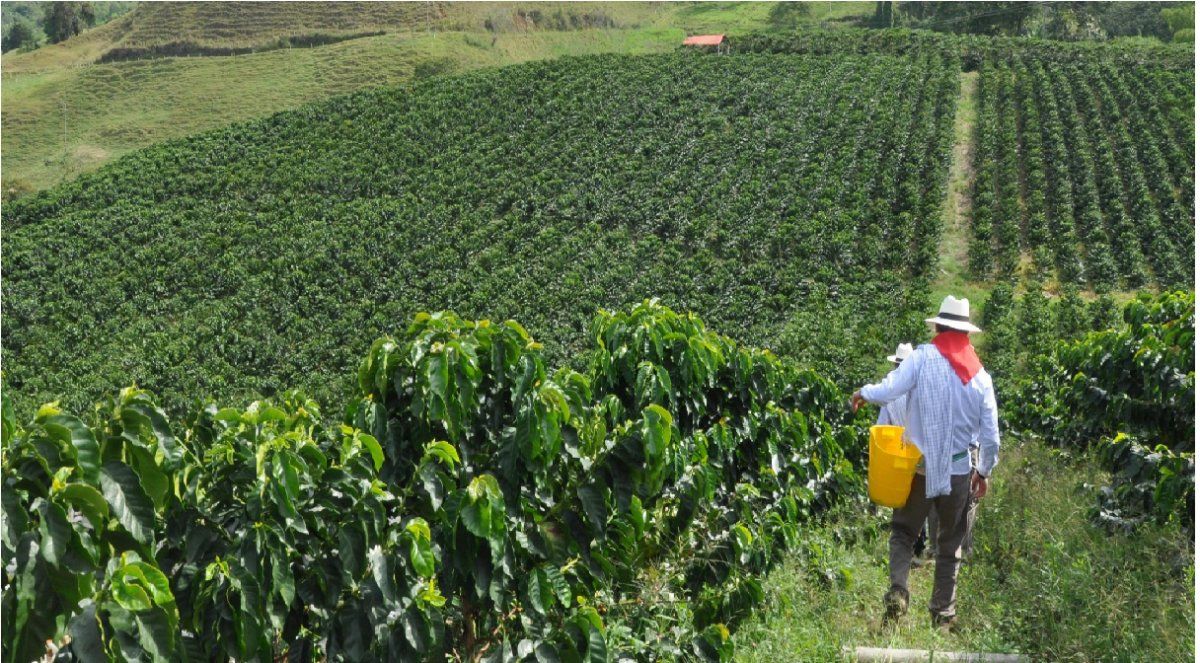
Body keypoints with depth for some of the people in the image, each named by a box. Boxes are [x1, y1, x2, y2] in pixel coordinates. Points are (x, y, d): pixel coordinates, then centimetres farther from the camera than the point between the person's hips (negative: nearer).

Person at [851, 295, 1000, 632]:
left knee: (903, 532, 13)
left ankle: (898, 590, -9)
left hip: (918, 466, -2)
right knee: (950, 545, 15)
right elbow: (991, 437, 3)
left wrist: (862, 393, 1)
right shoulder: (980, 374, 1)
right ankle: (943, 614, 19)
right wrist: (984, 471, 17)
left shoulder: (923, 358, -10)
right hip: (958, 471, 2)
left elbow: (887, 391, -21)